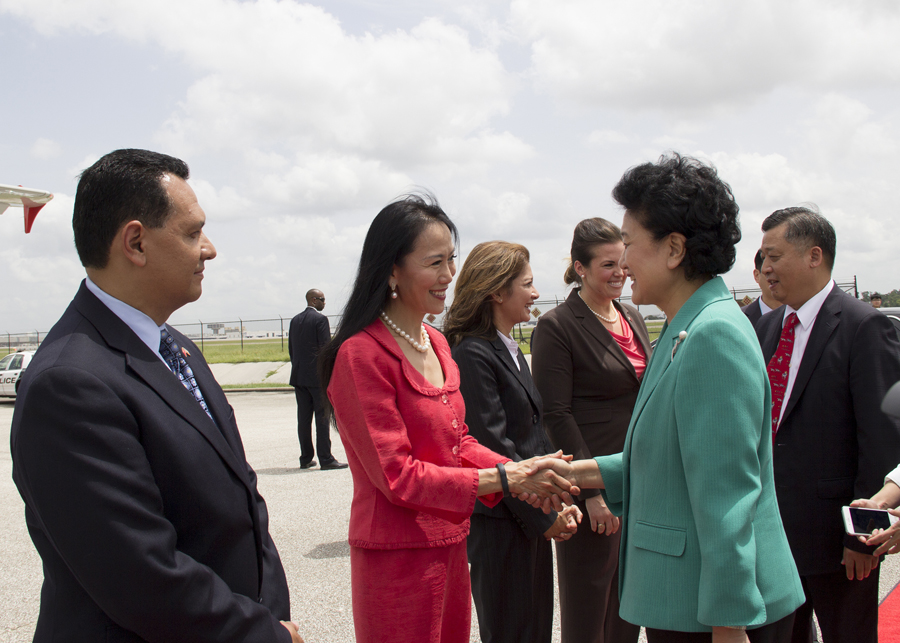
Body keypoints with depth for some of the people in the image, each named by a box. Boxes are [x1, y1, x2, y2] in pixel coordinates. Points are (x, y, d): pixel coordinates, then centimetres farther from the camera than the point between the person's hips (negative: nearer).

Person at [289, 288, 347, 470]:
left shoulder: (295, 320, 12)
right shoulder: (320, 319, -10)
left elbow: (291, 349, 14)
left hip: (299, 376, 7)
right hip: (317, 376, -7)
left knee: (303, 419, 9)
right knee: (322, 417, -3)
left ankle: (305, 458, 15)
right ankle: (325, 459, -2)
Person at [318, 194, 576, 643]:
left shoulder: (436, 343, 10)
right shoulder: (361, 355, -18)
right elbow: (397, 477, -19)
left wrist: (521, 473, -5)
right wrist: (503, 479, -19)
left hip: (449, 547, 8)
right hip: (398, 557, -8)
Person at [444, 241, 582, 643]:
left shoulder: (511, 350, 13)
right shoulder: (473, 355, -17)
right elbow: (493, 448, -20)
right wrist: (543, 516, -13)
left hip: (531, 518, 9)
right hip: (499, 523, -9)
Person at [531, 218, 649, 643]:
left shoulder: (633, 317, 11)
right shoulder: (558, 326, -10)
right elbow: (557, 416, -14)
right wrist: (592, 491, -17)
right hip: (594, 484, -7)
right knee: (587, 608, 6)